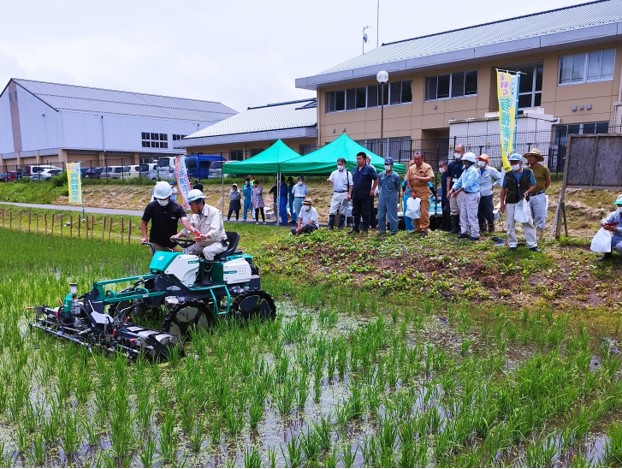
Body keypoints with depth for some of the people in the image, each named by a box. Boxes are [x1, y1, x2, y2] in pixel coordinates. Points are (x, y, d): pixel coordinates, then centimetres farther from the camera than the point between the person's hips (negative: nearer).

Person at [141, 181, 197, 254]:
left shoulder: (177, 208, -9)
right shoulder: (151, 206, -6)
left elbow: (185, 220, -26)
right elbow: (144, 222, 4)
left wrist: (191, 229, -48)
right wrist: (144, 236, -10)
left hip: (171, 245, 1)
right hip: (156, 243, -1)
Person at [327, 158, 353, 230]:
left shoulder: (348, 173, 2)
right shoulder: (334, 173, 10)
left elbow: (351, 185, -1)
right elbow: (331, 181, 7)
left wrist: (349, 194, -10)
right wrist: (329, 181, -18)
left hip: (344, 194, -2)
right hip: (336, 194, 2)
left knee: (342, 212, 4)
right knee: (332, 211, -5)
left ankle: (340, 227, 12)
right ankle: (330, 226, -2)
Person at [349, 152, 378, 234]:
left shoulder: (369, 169, -7)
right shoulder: (355, 169, 11)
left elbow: (376, 179, -5)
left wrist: (372, 190, -7)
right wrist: (350, 193, 12)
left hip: (365, 195, -6)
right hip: (355, 195, 6)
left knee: (365, 213, 1)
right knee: (356, 212, 11)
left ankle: (365, 229, 9)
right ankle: (355, 228, 20)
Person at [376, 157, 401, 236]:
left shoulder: (395, 176, -6)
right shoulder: (380, 175, 4)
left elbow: (397, 188, 5)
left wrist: (394, 193, 7)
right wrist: (380, 190, 9)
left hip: (391, 198, -4)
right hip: (382, 197, 4)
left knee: (392, 215, 1)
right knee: (381, 215, 7)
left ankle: (394, 231, 10)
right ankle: (382, 231, 19)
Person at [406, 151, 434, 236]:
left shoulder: (427, 167, -2)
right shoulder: (411, 168, 11)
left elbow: (431, 178, -15)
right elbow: (408, 181, 10)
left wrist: (418, 178, -20)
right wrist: (411, 190, -1)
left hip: (423, 193, -4)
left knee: (424, 212, -7)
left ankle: (424, 229, -1)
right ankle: (417, 229, 17)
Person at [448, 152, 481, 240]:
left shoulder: (473, 170, -16)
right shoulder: (465, 170, 13)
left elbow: (468, 183, -23)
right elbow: (459, 182, 13)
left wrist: (458, 191, -20)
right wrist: (451, 191, 3)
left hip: (472, 195, -10)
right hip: (465, 194, 10)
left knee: (472, 216, -5)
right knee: (463, 215, 14)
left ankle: (475, 235, 2)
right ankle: (464, 232, 23)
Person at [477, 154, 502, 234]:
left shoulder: (491, 170, -5)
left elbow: (500, 178, -1)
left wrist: (493, 185, -1)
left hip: (487, 195, -4)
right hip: (478, 195, 4)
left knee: (489, 212, 0)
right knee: (480, 213, 9)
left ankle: (491, 229, 13)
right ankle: (482, 229, 21)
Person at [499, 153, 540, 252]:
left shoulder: (528, 172, -2)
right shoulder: (508, 174, 1)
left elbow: (533, 185, 5)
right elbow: (503, 189, 7)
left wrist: (527, 191, -16)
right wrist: (502, 203, 4)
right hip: (510, 203, 1)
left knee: (528, 223, 3)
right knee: (510, 225, 5)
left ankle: (532, 245, 9)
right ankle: (512, 245, 16)